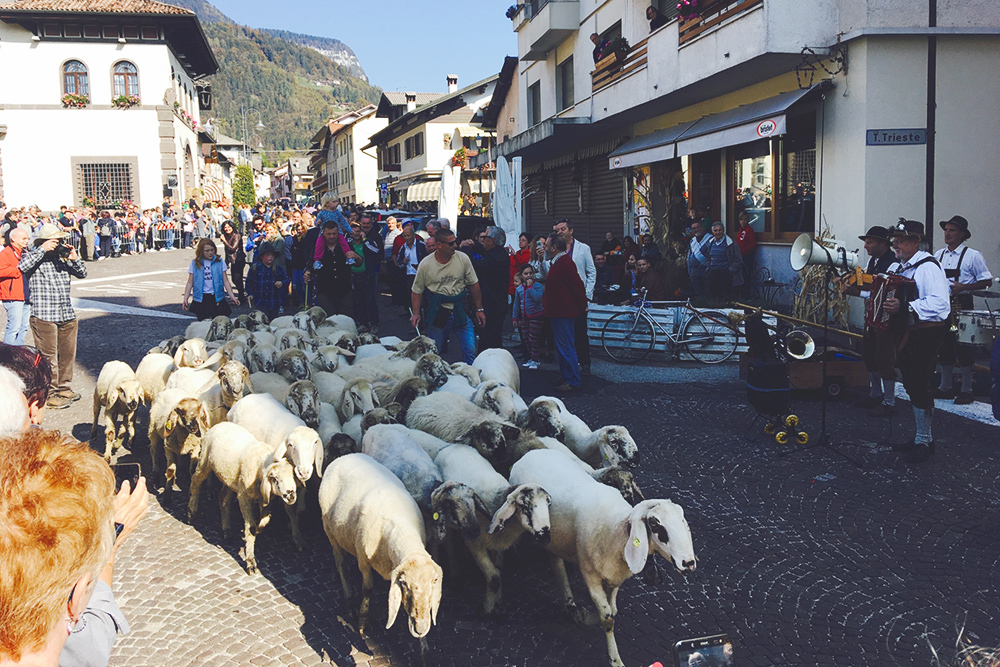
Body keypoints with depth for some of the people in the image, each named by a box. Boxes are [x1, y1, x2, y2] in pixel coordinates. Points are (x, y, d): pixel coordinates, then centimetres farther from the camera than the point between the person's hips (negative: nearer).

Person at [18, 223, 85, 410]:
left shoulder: (62, 259, 13)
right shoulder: (33, 256, -2)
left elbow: (82, 274, 18)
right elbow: (22, 266, -23)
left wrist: (75, 258, 0)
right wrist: (42, 250, -18)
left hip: (67, 316, 6)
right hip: (44, 317, -6)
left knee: (67, 354, 13)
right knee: (48, 357, -3)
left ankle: (64, 388, 28)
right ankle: (50, 393, 6)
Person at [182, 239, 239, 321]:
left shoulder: (220, 262, 4)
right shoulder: (194, 263, 4)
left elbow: (225, 281, 4)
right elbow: (190, 283, 5)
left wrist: (232, 296, -5)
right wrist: (185, 299, -4)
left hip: (217, 298, 0)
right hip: (201, 300, 0)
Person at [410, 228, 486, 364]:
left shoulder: (463, 258, -3)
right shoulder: (425, 264, -6)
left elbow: (474, 284, 5)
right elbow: (417, 291, 4)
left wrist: (479, 309, 5)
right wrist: (416, 313, -7)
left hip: (461, 312, 1)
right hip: (438, 313, -1)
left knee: (470, 351, -3)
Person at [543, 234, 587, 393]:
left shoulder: (564, 263, -20)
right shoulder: (558, 262, 15)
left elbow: (578, 285, -21)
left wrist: (582, 306, -14)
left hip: (563, 314, -11)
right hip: (559, 312, 11)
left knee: (566, 348, -7)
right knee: (563, 347, 17)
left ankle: (573, 381, -2)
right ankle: (566, 377, 26)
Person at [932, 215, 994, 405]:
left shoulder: (972, 256, -6)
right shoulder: (938, 255, 11)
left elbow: (986, 281, -6)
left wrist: (963, 287, -19)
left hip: (962, 305, -5)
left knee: (963, 349, -2)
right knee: (944, 347, 10)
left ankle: (966, 390, 6)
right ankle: (946, 387, 20)